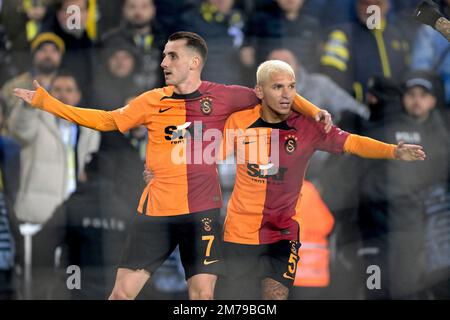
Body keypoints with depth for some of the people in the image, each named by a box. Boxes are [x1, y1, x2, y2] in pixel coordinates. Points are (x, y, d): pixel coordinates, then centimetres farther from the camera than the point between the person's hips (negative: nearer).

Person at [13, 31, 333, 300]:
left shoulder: (221, 96, 0)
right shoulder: (153, 101, 5)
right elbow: (107, 120, 13)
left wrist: (312, 111, -6)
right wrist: (45, 101, 10)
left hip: (202, 211, -2)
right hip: (155, 210, 2)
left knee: (202, 294, -7)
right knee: (123, 292, -1)